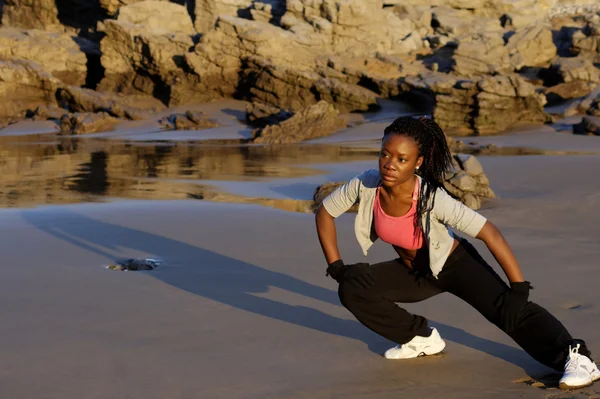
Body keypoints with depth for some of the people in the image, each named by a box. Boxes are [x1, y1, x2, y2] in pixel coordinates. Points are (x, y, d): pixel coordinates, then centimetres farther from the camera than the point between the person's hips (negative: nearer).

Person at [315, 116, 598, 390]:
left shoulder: (432, 198, -35)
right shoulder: (367, 185, -24)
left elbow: (490, 233, -34)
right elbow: (324, 212, -6)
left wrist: (520, 289, -33)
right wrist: (335, 267, -10)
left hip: (455, 264, -5)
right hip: (414, 272, 5)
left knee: (509, 308, -28)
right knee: (352, 288, -12)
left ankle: (575, 356, -36)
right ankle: (421, 338, 3)